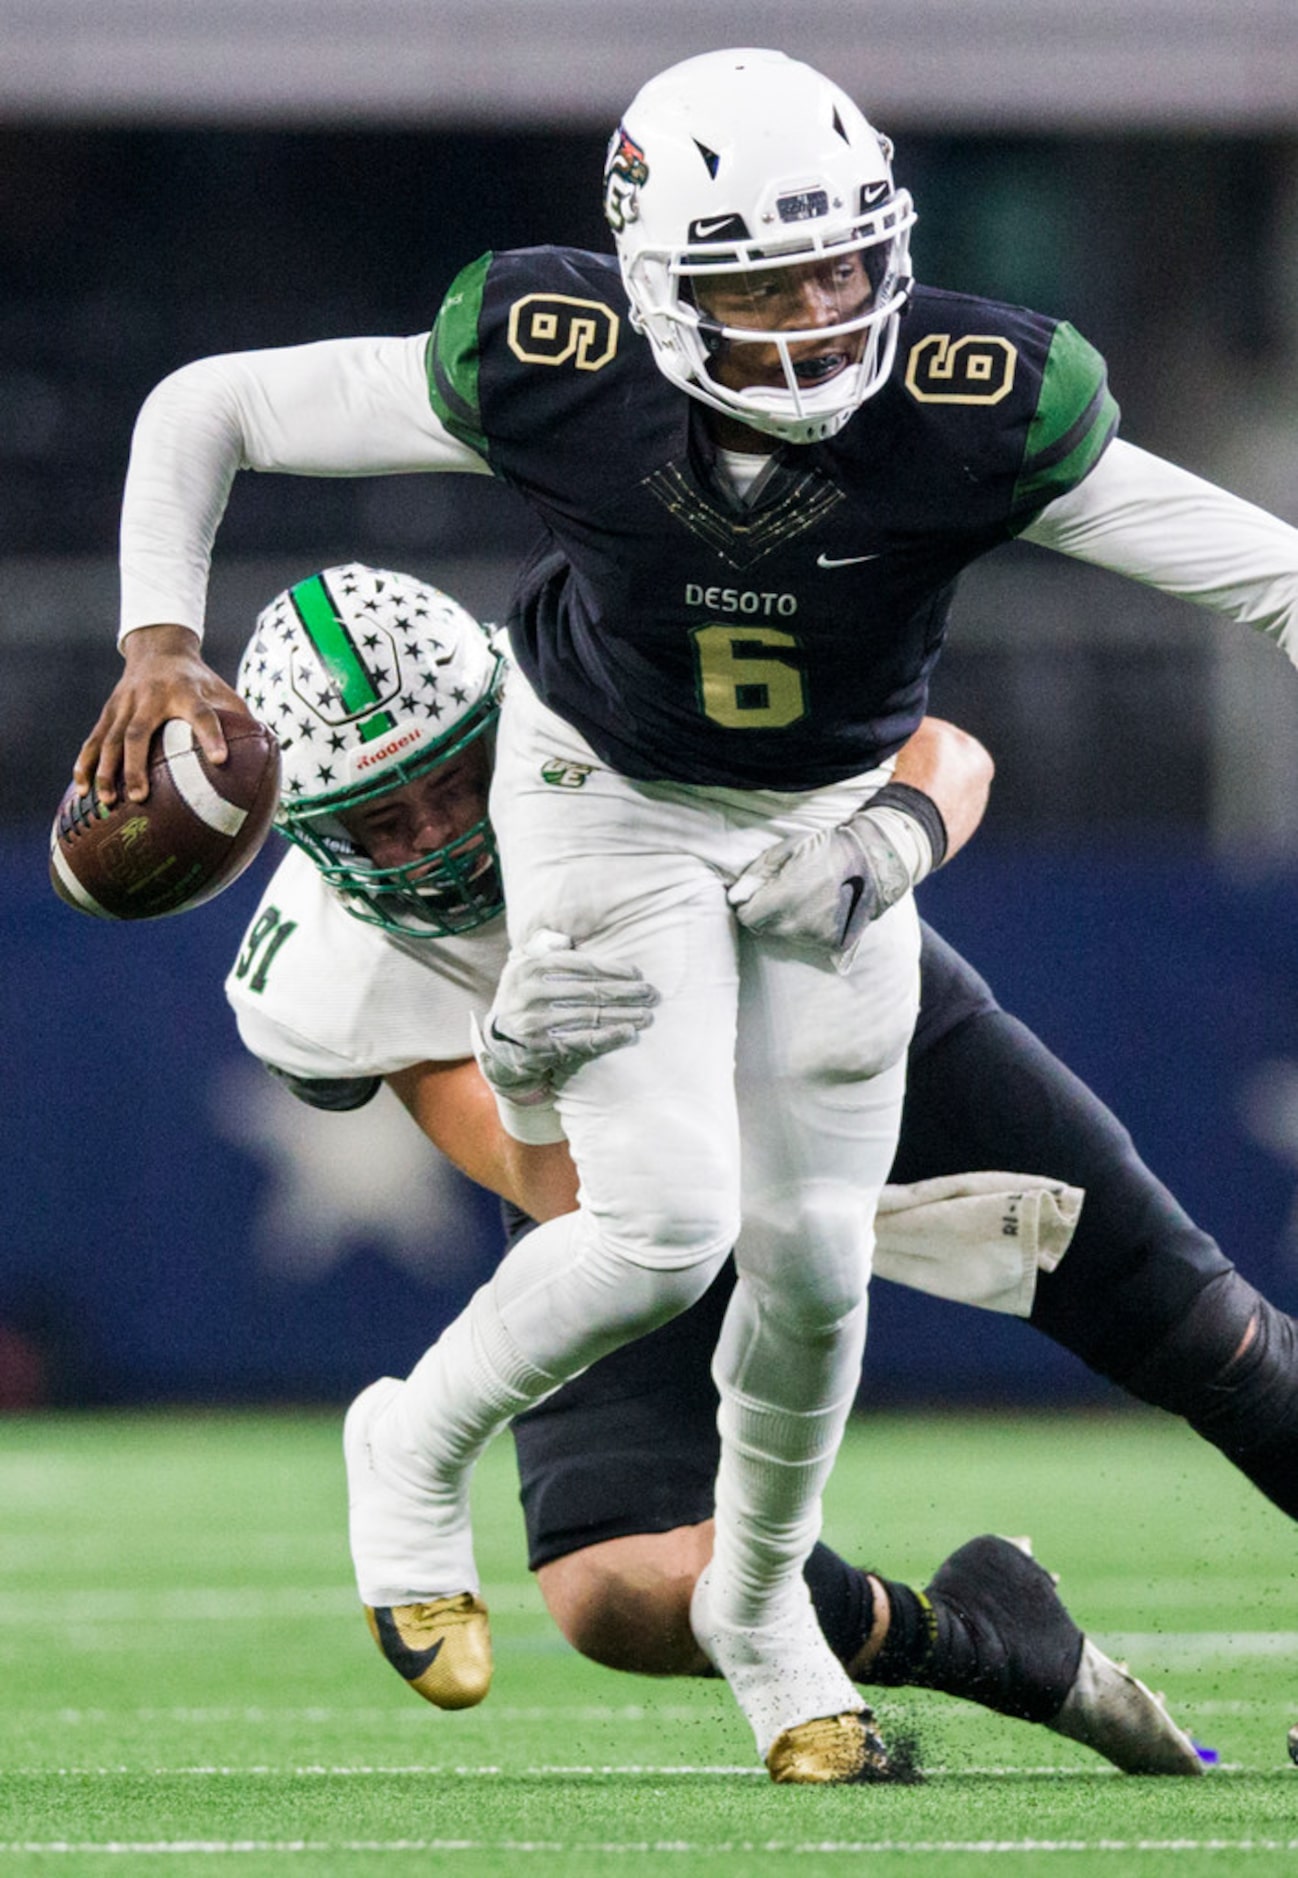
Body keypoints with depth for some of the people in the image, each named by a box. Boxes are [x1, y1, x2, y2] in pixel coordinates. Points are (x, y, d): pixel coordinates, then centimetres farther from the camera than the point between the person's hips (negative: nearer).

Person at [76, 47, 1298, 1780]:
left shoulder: (973, 415, -32)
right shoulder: (549, 378, -32)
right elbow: (206, 407, -18)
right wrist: (161, 641, -28)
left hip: (832, 818, 2)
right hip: (609, 799, -2)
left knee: (813, 1255, 4)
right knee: (669, 1224, -17)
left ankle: (759, 1599, 33)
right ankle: (422, 1446, 13)